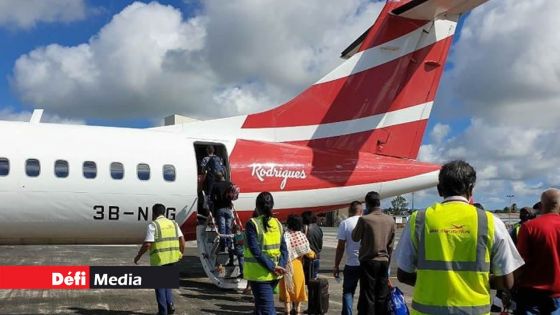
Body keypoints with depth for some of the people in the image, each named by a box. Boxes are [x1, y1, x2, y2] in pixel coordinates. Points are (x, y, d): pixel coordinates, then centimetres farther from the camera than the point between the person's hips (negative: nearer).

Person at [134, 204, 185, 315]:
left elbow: (147, 244, -14)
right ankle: (170, 304, 9)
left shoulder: (153, 225, -8)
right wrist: (181, 254, 20)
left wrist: (138, 256, -2)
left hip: (159, 259, -5)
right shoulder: (173, 223, 9)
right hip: (172, 258, 5)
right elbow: (182, 241, 7)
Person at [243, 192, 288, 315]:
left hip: (260, 274, -6)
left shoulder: (252, 224, -11)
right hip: (274, 275, 6)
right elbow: (284, 249, 2)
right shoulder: (277, 224, 7)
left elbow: (256, 251, -18)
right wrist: (281, 266, -6)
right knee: (260, 304, 24)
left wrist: (272, 267, -15)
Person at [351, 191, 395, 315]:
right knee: (382, 296, 11)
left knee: (367, 297, 1)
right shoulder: (390, 220, 3)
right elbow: (390, 245, 8)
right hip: (384, 262, 4)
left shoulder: (364, 219, -13)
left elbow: (355, 238, 1)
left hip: (369, 262, -4)